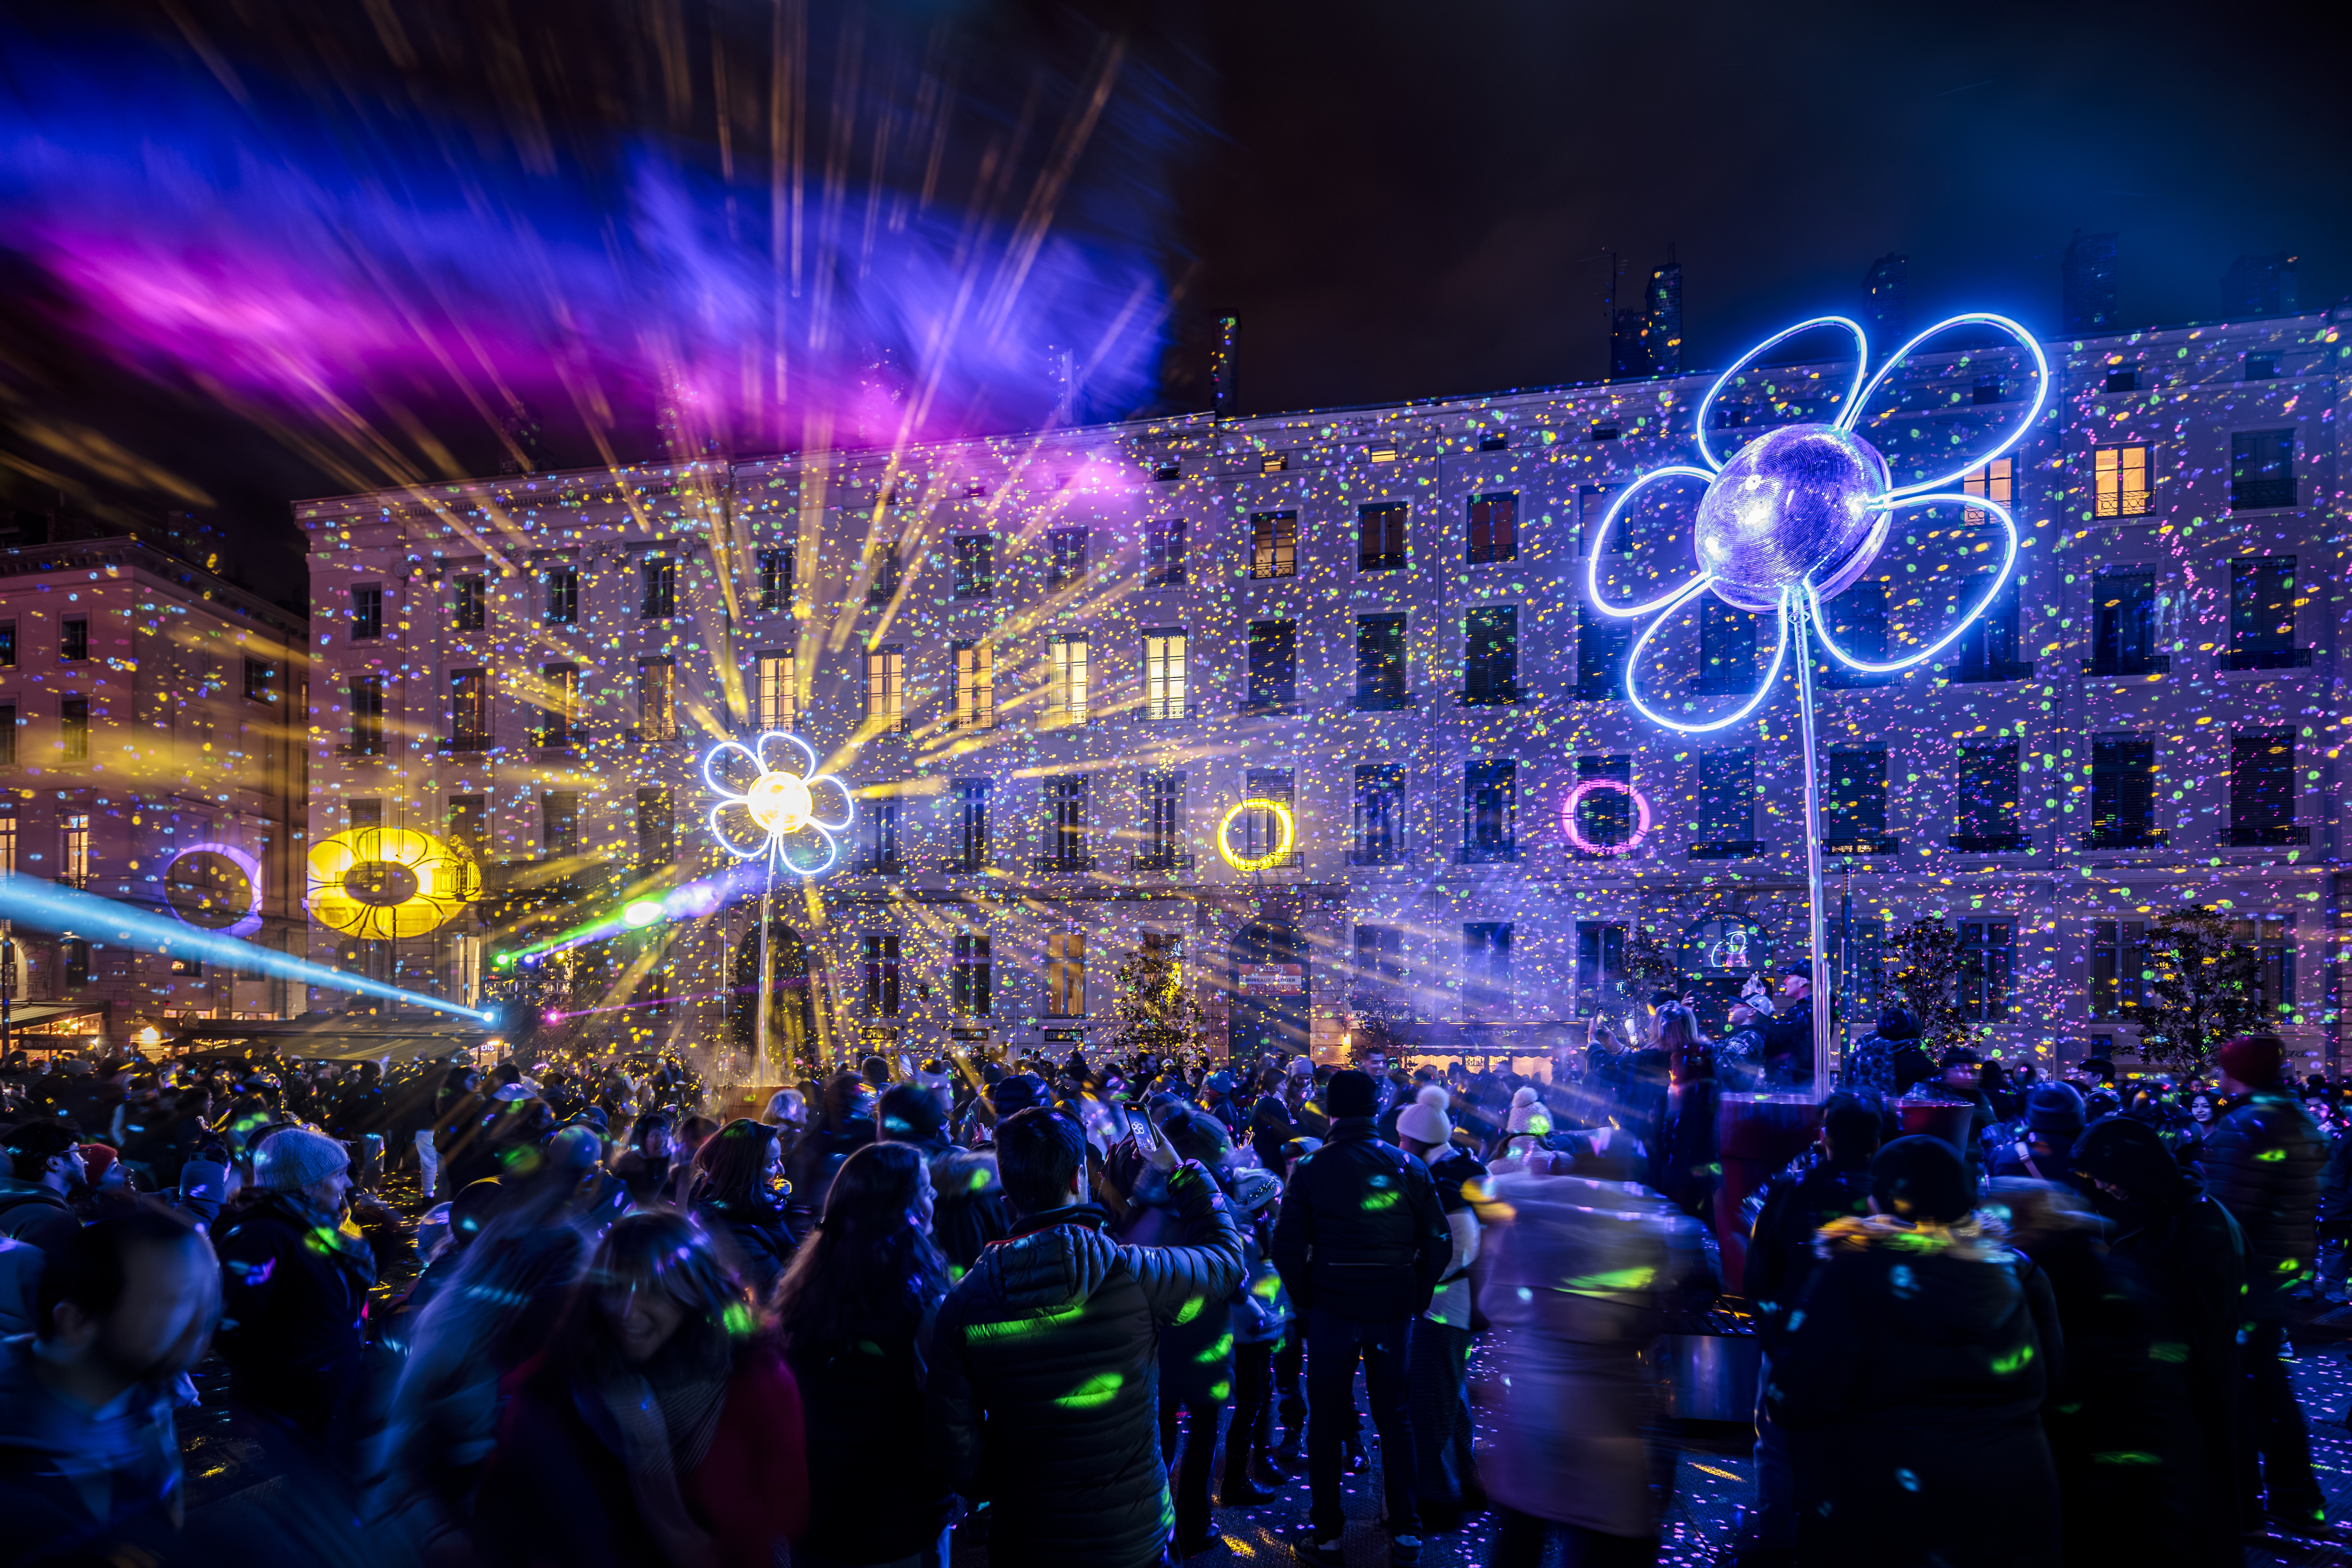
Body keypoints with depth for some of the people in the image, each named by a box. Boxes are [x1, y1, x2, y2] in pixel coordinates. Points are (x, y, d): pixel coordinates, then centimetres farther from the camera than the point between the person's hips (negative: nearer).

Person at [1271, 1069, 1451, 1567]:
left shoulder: (1312, 1168, -8)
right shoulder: (1409, 1166, -2)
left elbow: (1287, 1245, -11)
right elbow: (1439, 1243, -2)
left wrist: (1306, 1299, 2)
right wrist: (1417, 1297, 8)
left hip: (1332, 1306, -2)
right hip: (1394, 1308, 2)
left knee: (1326, 1419, 10)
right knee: (1395, 1417, 15)